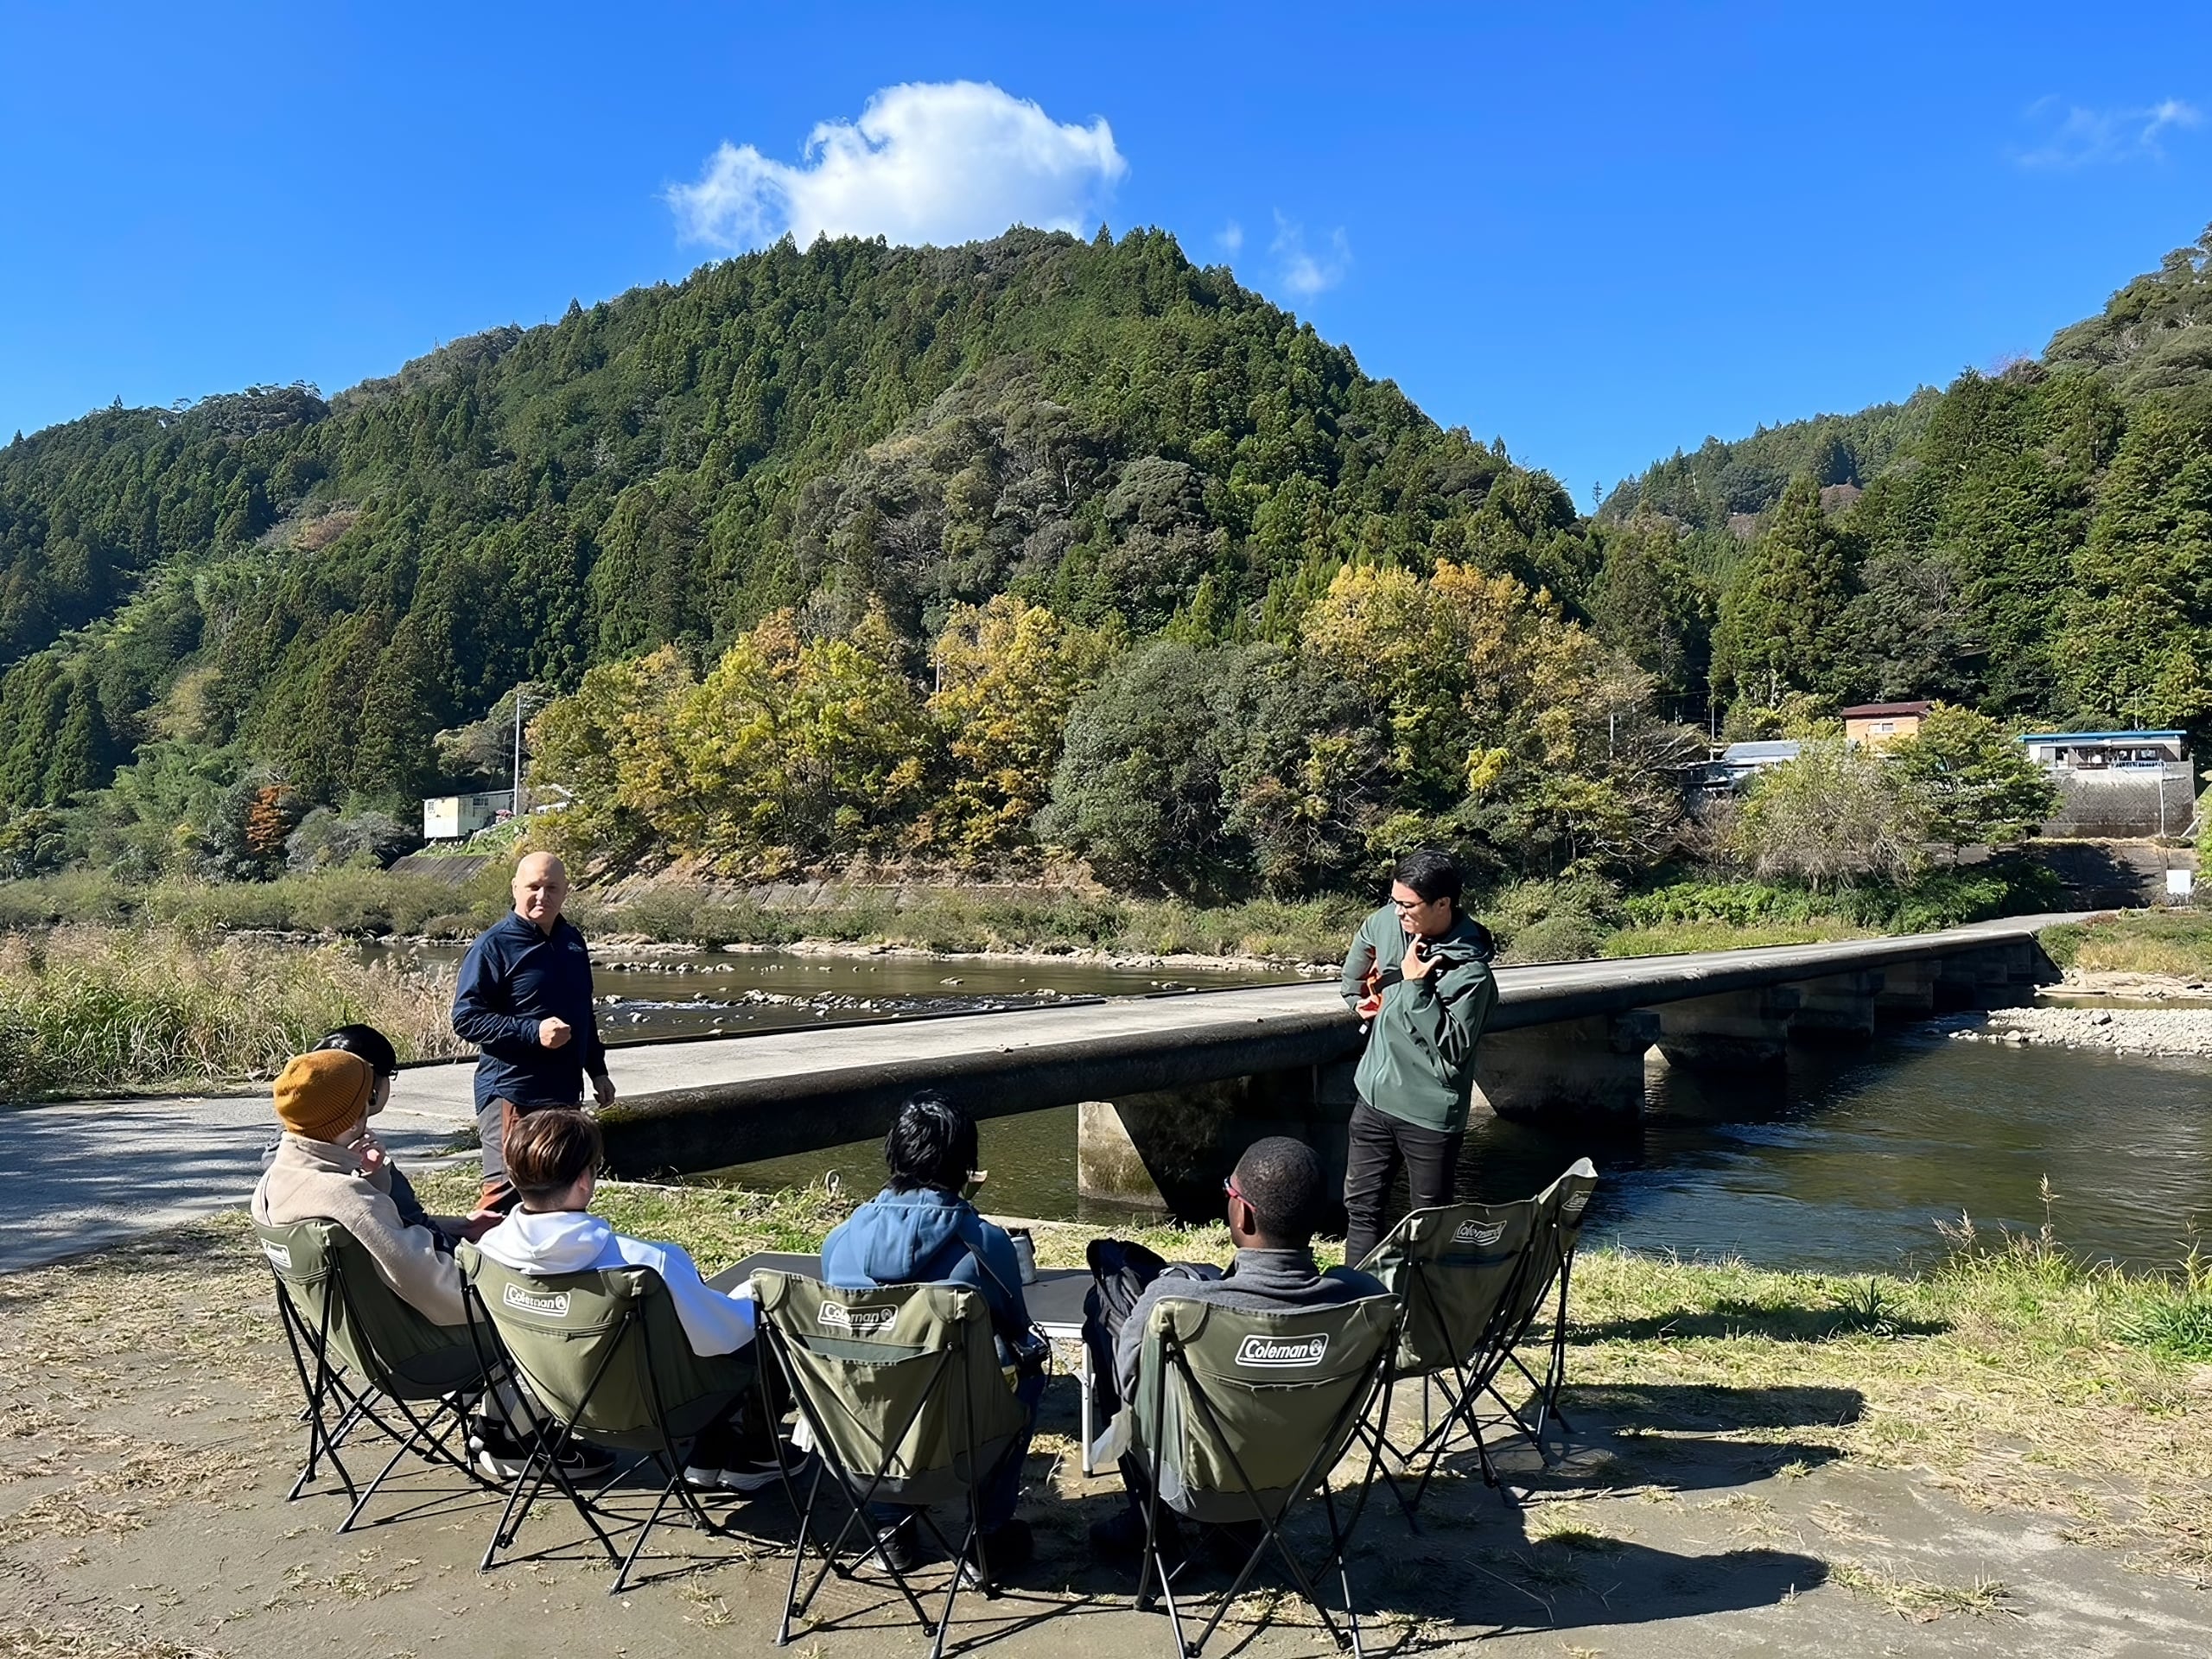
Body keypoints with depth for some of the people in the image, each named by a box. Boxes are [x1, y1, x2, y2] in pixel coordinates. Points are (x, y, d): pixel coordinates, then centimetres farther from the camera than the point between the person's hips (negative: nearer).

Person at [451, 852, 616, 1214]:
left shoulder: (572, 941, 12)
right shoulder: (494, 945, -10)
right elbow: (465, 1018, -15)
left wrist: (597, 1071, 21)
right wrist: (533, 1032, -23)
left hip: (564, 1092, 7)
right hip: (511, 1095, -7)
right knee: (505, 1191, -10)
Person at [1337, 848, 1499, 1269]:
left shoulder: (1469, 972, -22)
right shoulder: (1385, 923, -4)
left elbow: (1452, 1047, -27)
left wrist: (1415, 985, -28)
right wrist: (1360, 999, 17)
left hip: (1430, 1113, -6)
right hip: (1374, 1097, 7)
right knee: (1360, 1207, 15)